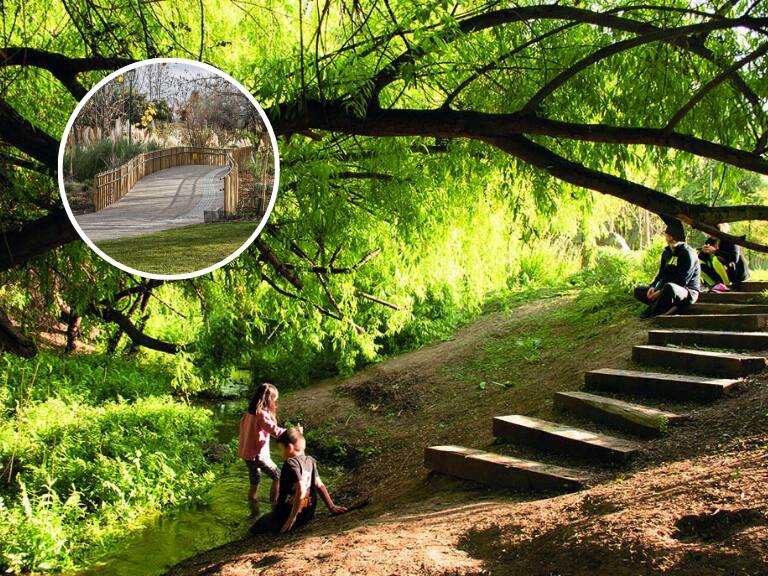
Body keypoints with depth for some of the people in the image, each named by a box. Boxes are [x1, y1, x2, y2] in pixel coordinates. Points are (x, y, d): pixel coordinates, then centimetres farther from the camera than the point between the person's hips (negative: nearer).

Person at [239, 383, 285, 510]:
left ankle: (254, 510, 22)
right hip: (258, 455, -8)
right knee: (277, 477, 8)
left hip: (246, 454, 8)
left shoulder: (248, 413, 5)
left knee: (254, 482, 18)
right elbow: (275, 431, -25)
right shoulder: (262, 414, -20)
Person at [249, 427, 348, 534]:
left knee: (254, 530, 12)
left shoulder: (291, 463, -19)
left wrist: (292, 517, -24)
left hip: (286, 517, -7)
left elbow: (301, 490, -28)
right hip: (307, 516, 7)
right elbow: (319, 485, 4)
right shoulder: (310, 461, 3)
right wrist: (332, 507, 9)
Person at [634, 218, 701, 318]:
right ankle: (669, 306, -15)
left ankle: (649, 314, -22)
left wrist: (661, 291, -23)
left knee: (669, 287, -42)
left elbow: (682, 281, -20)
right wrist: (653, 287, -7)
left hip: (688, 292, -9)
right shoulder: (667, 252, 10)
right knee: (638, 290, 4)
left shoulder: (687, 253, -15)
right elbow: (661, 274, 13)